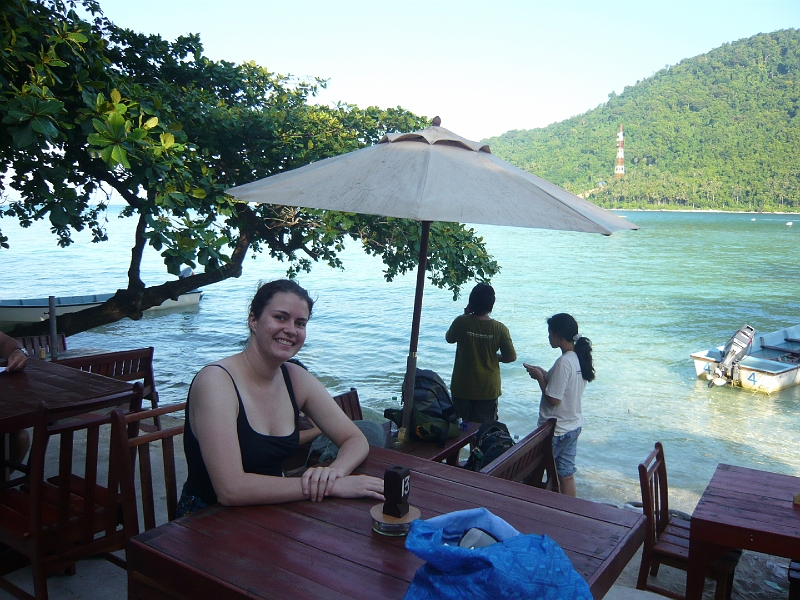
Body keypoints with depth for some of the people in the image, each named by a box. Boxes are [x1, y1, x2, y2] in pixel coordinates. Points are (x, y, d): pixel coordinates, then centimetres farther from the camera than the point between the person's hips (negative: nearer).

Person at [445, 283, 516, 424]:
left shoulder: (461, 322, -13)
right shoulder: (500, 329, -12)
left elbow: (449, 338, 7)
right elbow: (511, 357, -6)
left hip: (462, 387, 0)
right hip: (488, 389, 0)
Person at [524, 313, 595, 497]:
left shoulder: (563, 362, -24)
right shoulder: (580, 357, 3)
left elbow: (553, 399, -23)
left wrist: (539, 377, -12)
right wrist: (545, 374, 6)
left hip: (556, 430, -8)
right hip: (574, 425, 8)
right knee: (566, 473, 17)